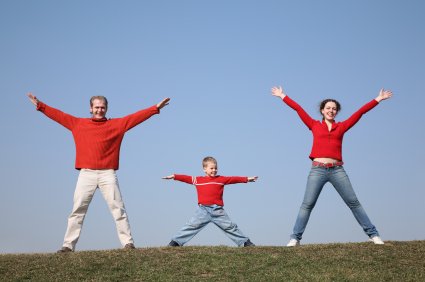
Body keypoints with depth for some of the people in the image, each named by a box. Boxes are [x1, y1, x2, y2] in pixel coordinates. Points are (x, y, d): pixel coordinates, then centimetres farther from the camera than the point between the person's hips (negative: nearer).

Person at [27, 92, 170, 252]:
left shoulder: (117, 124, 10)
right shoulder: (78, 124, 15)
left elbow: (137, 117, 6)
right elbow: (58, 115, 17)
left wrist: (156, 108, -1)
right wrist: (40, 106, 15)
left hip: (108, 174, -1)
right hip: (86, 174, 1)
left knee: (118, 209, -4)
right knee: (77, 210, 0)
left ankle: (128, 243, -4)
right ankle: (68, 245, 2)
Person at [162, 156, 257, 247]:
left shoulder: (222, 179, 8)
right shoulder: (198, 180, 7)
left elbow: (234, 179, 6)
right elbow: (186, 178, 6)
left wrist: (247, 179, 2)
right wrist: (174, 176, 0)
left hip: (217, 210, 0)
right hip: (203, 210, 0)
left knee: (230, 227, 4)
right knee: (191, 226, -4)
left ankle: (245, 242, 11)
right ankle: (175, 242, 1)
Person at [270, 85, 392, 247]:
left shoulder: (341, 127, 13)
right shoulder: (315, 126, 11)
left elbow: (360, 112, 14)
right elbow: (298, 108, 15)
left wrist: (378, 99, 18)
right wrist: (283, 96, 20)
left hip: (337, 170, 1)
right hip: (318, 170, -1)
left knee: (353, 202, 1)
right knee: (307, 204, -6)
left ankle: (373, 234, 3)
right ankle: (295, 238, -5)